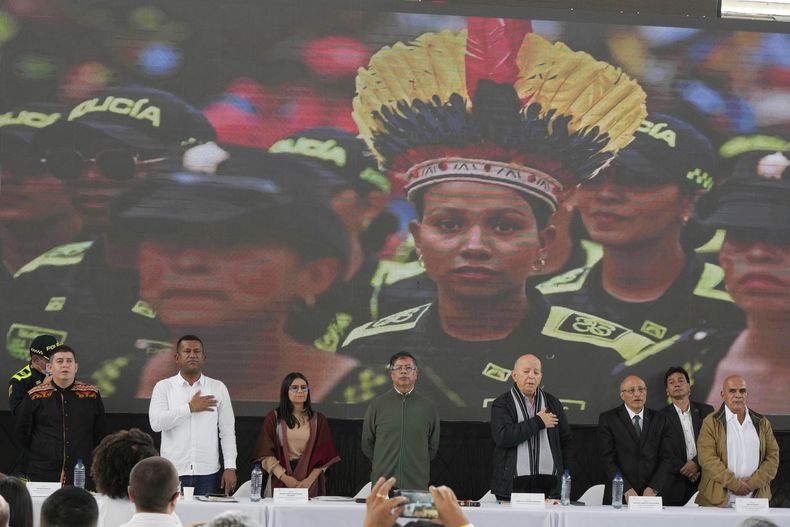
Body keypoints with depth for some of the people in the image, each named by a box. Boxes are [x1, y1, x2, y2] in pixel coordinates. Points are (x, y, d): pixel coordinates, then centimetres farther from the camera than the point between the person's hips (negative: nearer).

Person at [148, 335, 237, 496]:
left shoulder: (218, 388, 8)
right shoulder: (164, 386, 5)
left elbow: (227, 432, 7)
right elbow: (156, 423, -11)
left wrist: (230, 468, 0)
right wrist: (190, 408, -12)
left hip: (208, 473, 1)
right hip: (173, 473, -1)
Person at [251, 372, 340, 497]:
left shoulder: (318, 419, 9)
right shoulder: (273, 418, 5)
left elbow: (324, 454, 3)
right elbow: (266, 454, -1)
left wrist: (310, 479, -11)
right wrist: (284, 477, -13)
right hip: (281, 481, -1)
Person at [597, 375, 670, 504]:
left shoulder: (658, 419, 7)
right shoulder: (608, 419, -1)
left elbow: (665, 458, 3)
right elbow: (608, 459, -7)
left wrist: (653, 488, -10)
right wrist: (626, 490, -16)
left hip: (651, 495, 2)